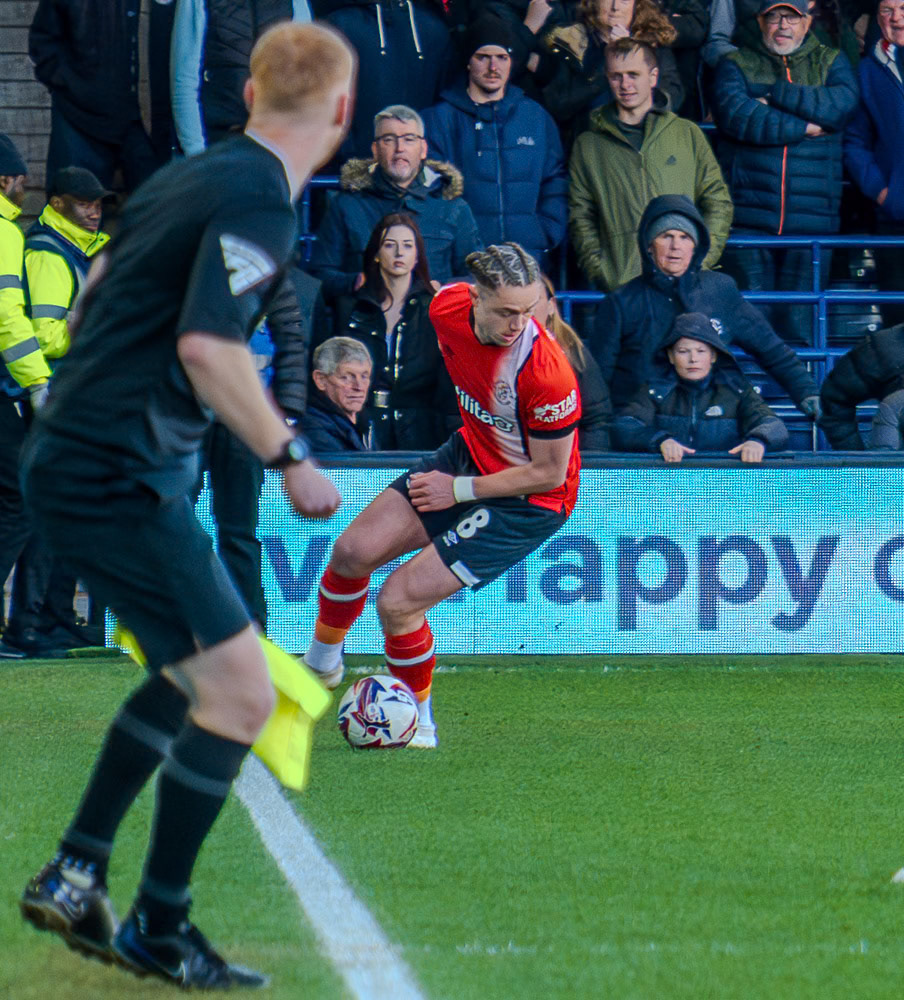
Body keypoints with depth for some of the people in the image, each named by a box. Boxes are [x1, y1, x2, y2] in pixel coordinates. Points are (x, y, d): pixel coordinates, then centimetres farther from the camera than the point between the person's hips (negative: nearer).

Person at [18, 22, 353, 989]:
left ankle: (73, 878, 23)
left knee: (190, 672, 22)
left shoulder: (189, 176, 11)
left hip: (69, 461, 10)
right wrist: (290, 457, -18)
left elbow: (96, 299, 21)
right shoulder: (258, 202, -16)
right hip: (116, 481, -10)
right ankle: (156, 929, 1)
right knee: (239, 692, -7)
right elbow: (207, 346, -25)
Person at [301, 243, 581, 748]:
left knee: (398, 600, -13)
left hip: (531, 499, -7)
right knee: (354, 551, -1)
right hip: (470, 454, 7)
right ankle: (320, 664, 29)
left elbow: (549, 473, -21)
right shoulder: (449, 308, -17)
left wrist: (458, 490, -15)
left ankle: (419, 722, 13)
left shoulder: (548, 373, -34)